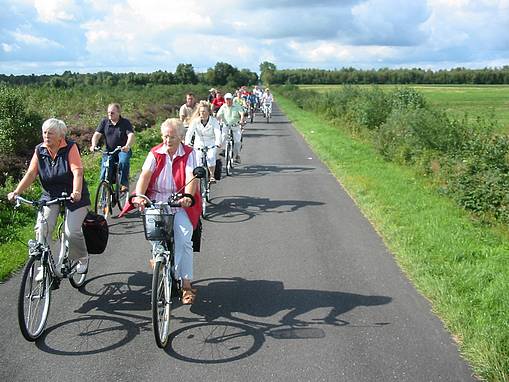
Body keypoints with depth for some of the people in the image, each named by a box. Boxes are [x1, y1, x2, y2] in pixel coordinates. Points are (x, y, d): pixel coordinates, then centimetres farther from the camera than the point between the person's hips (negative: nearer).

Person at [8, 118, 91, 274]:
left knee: (72, 232, -14)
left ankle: (83, 259, 16)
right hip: (50, 195, 4)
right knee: (42, 228, -16)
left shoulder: (70, 147, -13)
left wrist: (76, 192, -40)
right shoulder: (40, 150, -1)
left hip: (73, 197, -4)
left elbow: (77, 172, -24)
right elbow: (31, 174, -6)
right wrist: (16, 192, -19)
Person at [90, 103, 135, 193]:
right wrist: (93, 145, -25)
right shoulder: (104, 122, 5)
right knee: (104, 167, -19)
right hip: (109, 151, 2)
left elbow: (131, 135, -18)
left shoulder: (125, 122, -4)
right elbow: (97, 134, -3)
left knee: (123, 162, -32)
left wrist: (127, 146, -39)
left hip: (123, 150, -2)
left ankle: (124, 184, -16)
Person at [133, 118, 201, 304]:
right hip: (156, 202, 2)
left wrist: (187, 197, -33)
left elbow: (191, 178, -14)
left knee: (184, 239, -17)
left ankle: (186, 283, -11)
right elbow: (145, 175, -8)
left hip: (180, 204, -2)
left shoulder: (189, 154, 1)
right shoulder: (155, 153, 5)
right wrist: (139, 196, -27)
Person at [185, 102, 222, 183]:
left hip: (211, 145, -1)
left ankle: (212, 176, 0)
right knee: (198, 163, -8)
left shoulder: (214, 121, -9)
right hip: (199, 145, 1)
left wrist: (218, 143, -41)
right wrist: (187, 143, -38)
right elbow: (189, 132, -19)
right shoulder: (195, 121, -7)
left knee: (211, 159, -24)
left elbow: (218, 132, -22)